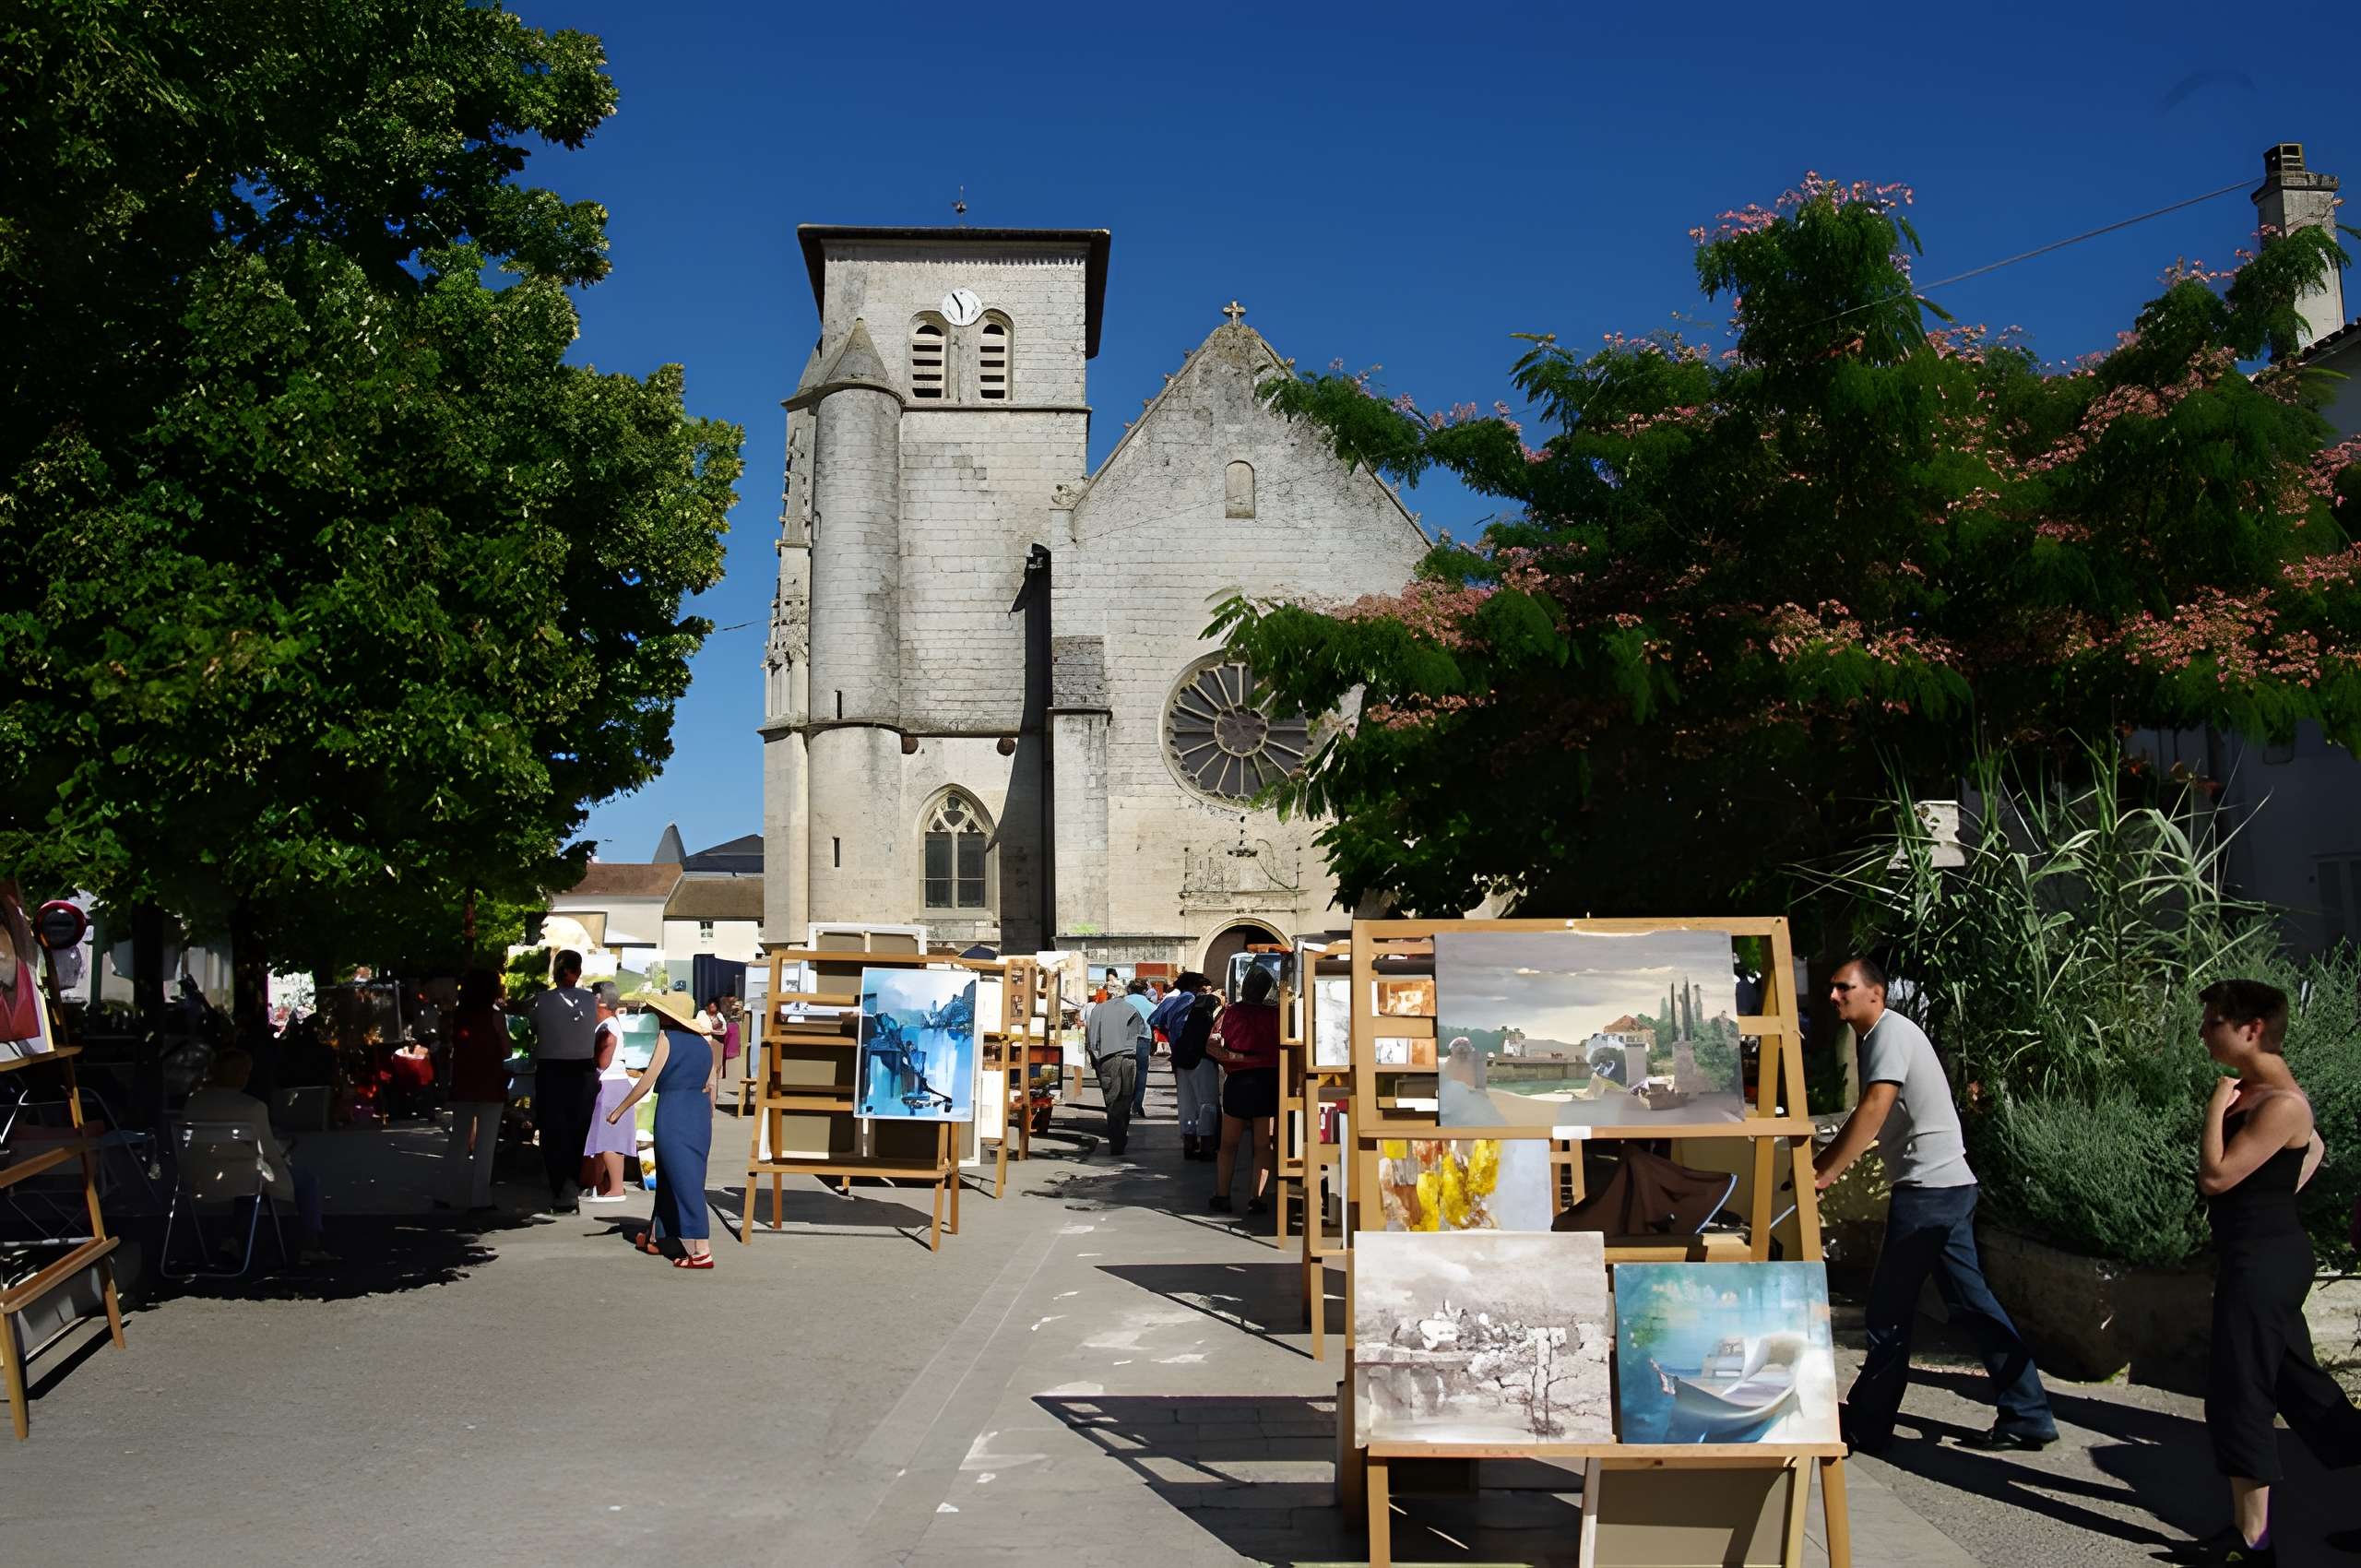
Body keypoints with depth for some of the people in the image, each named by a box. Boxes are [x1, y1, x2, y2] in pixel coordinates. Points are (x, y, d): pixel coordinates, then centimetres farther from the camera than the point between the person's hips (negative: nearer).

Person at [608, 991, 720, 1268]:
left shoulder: (667, 1038, -9)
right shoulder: (704, 1042, 9)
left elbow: (647, 1082, -9)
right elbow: (710, 1085, 10)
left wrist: (619, 1110, -1)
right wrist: (707, 1114, 20)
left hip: (673, 1113, -7)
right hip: (700, 1113, 7)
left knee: (684, 1182, -4)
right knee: (667, 1176, 21)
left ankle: (702, 1252, -8)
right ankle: (655, 1237, 36)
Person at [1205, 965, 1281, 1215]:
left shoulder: (1230, 1012, -2)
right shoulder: (1274, 1013, -5)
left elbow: (1211, 1046, -10)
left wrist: (1236, 1058, -8)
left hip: (1237, 1081, 1)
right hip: (1267, 1080, -1)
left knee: (1228, 1145, 14)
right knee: (1263, 1145, 7)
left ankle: (1222, 1196, 13)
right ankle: (1256, 1199, 2)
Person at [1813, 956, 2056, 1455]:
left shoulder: (1891, 1031, -12)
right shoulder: (1880, 1036, 18)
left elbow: (1874, 1109, -23)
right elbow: (1874, 1121, 22)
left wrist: (1821, 1173, -22)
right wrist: (1821, 1166, 17)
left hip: (1928, 1187, -10)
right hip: (1948, 1186, 10)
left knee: (1889, 1307, -2)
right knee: (1970, 1302, 12)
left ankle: (1867, 1426, 7)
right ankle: (2027, 1416, 15)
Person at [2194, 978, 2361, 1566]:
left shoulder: (2281, 1103, -20)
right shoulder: (2253, 1090, 9)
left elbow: (2215, 1176, -25)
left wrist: (2216, 1107, -16)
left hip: (2262, 1261, -10)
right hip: (2267, 1255, 10)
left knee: (2237, 1395, -2)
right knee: (2297, 1384, 17)